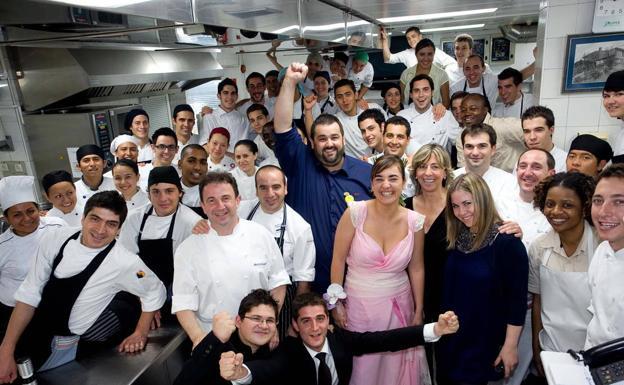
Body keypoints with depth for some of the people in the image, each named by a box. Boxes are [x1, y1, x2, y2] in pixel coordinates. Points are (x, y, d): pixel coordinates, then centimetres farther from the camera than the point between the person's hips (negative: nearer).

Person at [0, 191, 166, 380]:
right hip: (31, 329, 3)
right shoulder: (55, 238, -14)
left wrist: (141, 333, -6)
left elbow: (155, 291, -6)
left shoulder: (125, 263, -23)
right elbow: (29, 294, -8)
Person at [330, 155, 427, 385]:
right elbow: (338, 260, -7)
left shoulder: (414, 221, -6)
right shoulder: (355, 213, -14)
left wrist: (419, 311, 8)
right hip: (359, 305, -2)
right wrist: (336, 304, -4)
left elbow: (416, 268, 4)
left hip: (399, 305, 2)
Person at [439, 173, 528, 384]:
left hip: (486, 344, -5)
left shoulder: (507, 242, -17)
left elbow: (517, 299, -15)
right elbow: (447, 290, 7)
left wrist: (510, 345, -14)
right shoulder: (455, 239, 0)